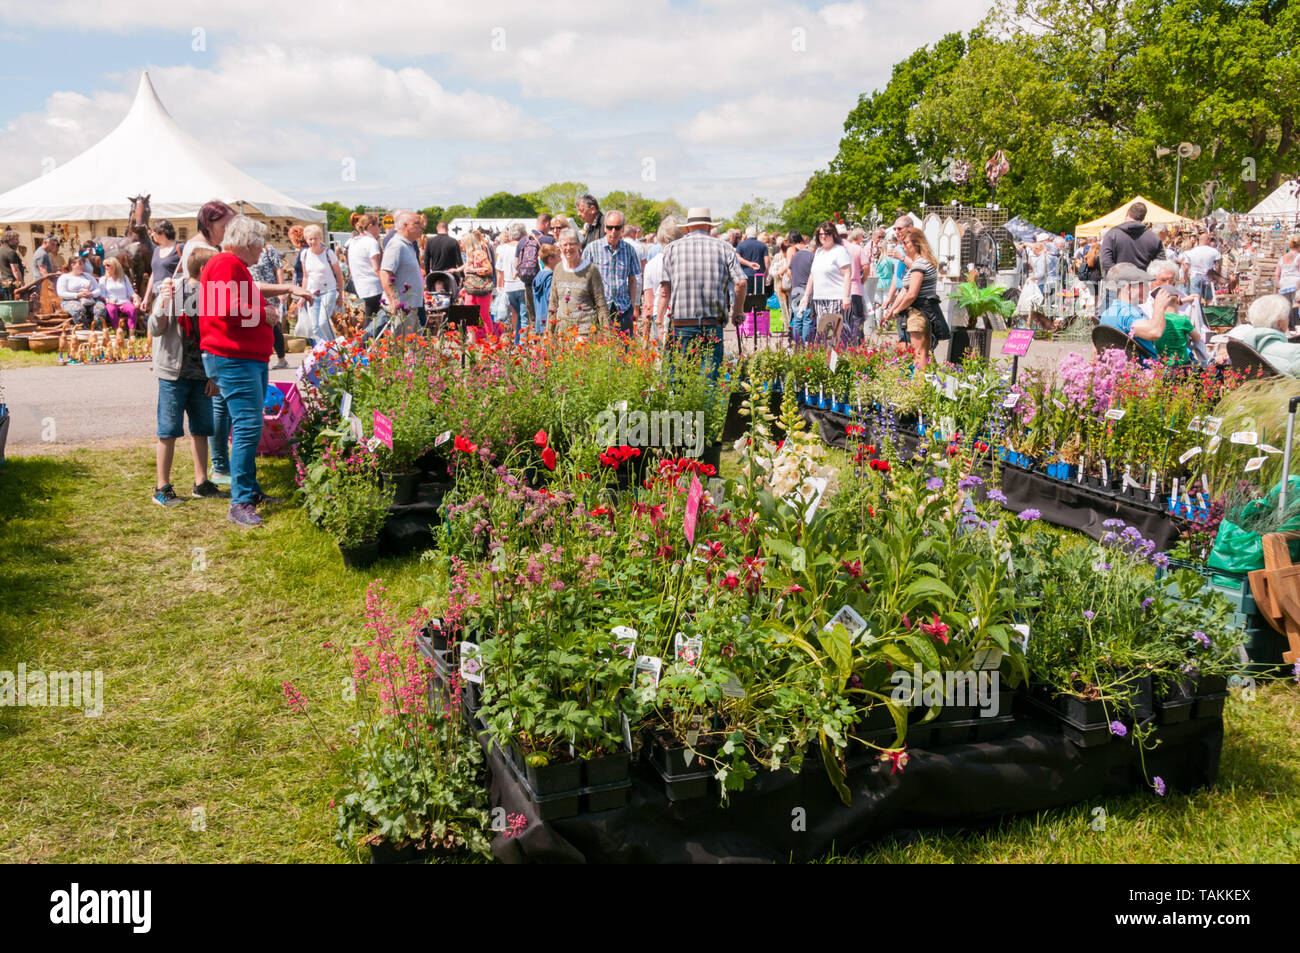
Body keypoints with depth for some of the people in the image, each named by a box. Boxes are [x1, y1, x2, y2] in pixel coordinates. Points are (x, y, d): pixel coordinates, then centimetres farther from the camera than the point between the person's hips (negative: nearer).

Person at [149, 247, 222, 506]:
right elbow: (155, 330, -12)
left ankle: (201, 483, 21)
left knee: (201, 429, 11)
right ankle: (162, 488, 6)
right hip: (174, 373, -5)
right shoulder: (172, 291, -8)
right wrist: (162, 305, -29)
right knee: (168, 431, -1)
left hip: (201, 375, 5)